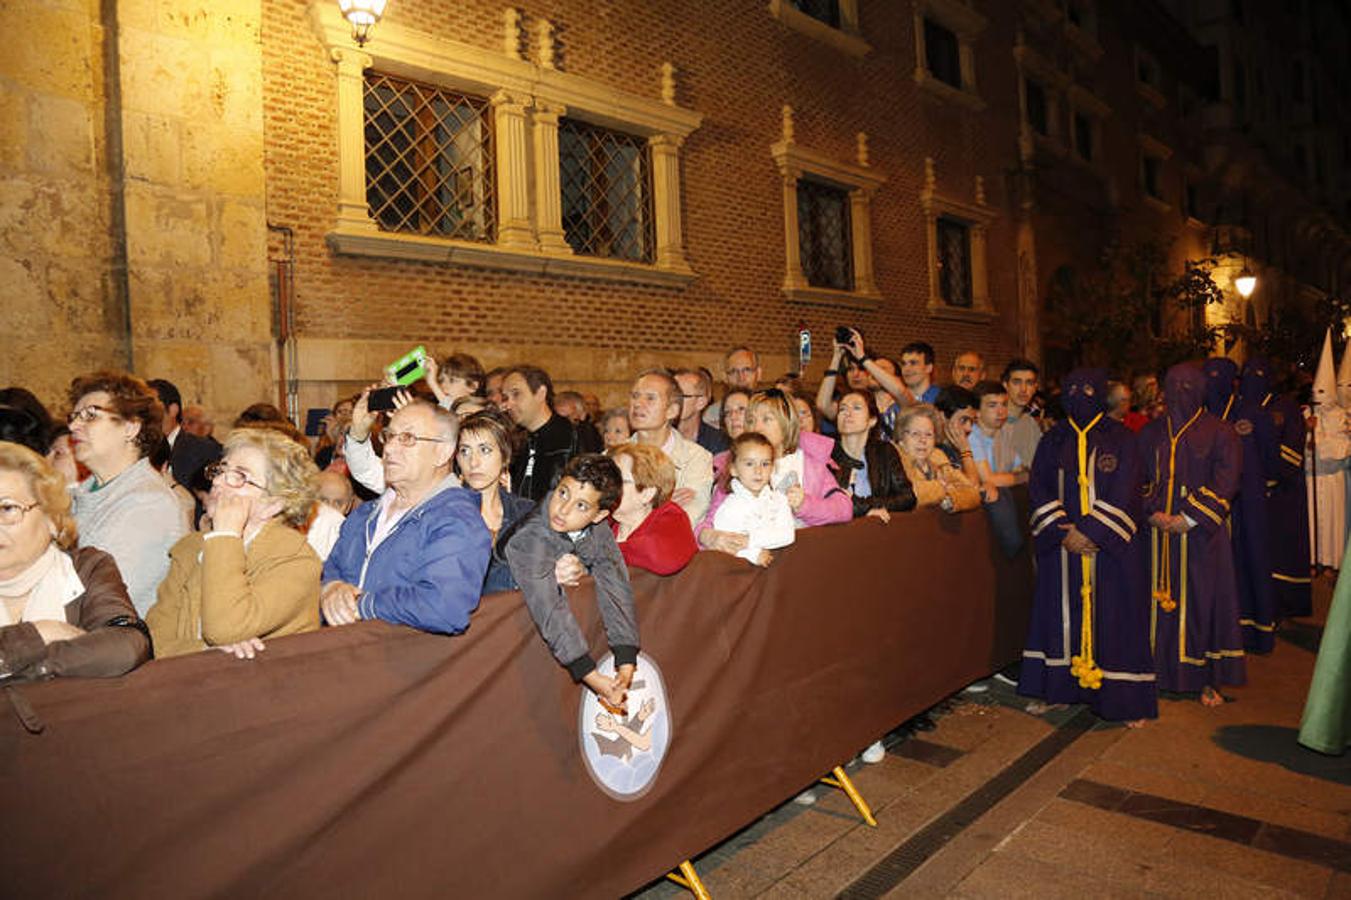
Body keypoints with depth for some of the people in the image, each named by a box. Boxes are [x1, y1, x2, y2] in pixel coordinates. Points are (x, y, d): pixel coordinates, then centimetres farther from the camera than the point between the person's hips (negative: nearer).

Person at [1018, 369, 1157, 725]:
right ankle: (1056, 688, 16)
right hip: (1062, 545, 3)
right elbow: (1039, 488, 2)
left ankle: (1123, 696, 9)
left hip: (1109, 544, -2)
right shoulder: (1053, 440, 9)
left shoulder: (1120, 439, 1)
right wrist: (1062, 531, -11)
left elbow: (1124, 492, -7)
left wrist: (1089, 532, -15)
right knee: (1061, 611, 6)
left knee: (1111, 614, -1)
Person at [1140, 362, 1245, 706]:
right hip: (1158, 533, 3)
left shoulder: (1219, 433, 1)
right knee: (1161, 598, 4)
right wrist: (1153, 513, -7)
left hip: (1201, 534, -3)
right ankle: (1163, 672, 14)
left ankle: (1207, 679, 9)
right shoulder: (1152, 433, 11)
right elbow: (1139, 479, 9)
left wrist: (1189, 519, -14)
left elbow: (1225, 483, -6)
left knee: (1202, 599, 0)